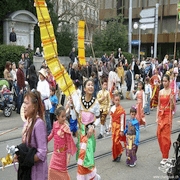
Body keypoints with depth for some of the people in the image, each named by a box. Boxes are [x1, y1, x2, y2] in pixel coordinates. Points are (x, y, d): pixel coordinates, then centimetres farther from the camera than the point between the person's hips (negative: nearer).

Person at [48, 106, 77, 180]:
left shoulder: (66, 127, -19)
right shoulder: (55, 124, -5)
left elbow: (69, 141, -15)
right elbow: (52, 134, 13)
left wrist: (69, 153, -16)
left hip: (62, 152, -4)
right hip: (56, 152, 4)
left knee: (62, 170, 10)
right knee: (52, 169, 11)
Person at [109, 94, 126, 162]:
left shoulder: (121, 109, -14)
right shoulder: (112, 108, 3)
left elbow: (122, 120, -12)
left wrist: (122, 130, -12)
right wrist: (110, 126, 11)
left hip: (118, 126, -5)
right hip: (114, 126, 6)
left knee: (116, 141, -9)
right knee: (114, 141, 9)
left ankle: (119, 153, 17)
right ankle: (115, 156, 21)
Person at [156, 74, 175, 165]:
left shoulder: (171, 92, -8)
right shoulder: (160, 92, 8)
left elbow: (173, 108, -8)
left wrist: (171, 100, -27)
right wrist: (157, 117, 8)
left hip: (168, 115, -5)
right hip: (160, 115, 5)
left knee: (165, 136, -4)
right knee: (159, 135, 6)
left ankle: (165, 157, 5)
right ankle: (164, 154, 23)